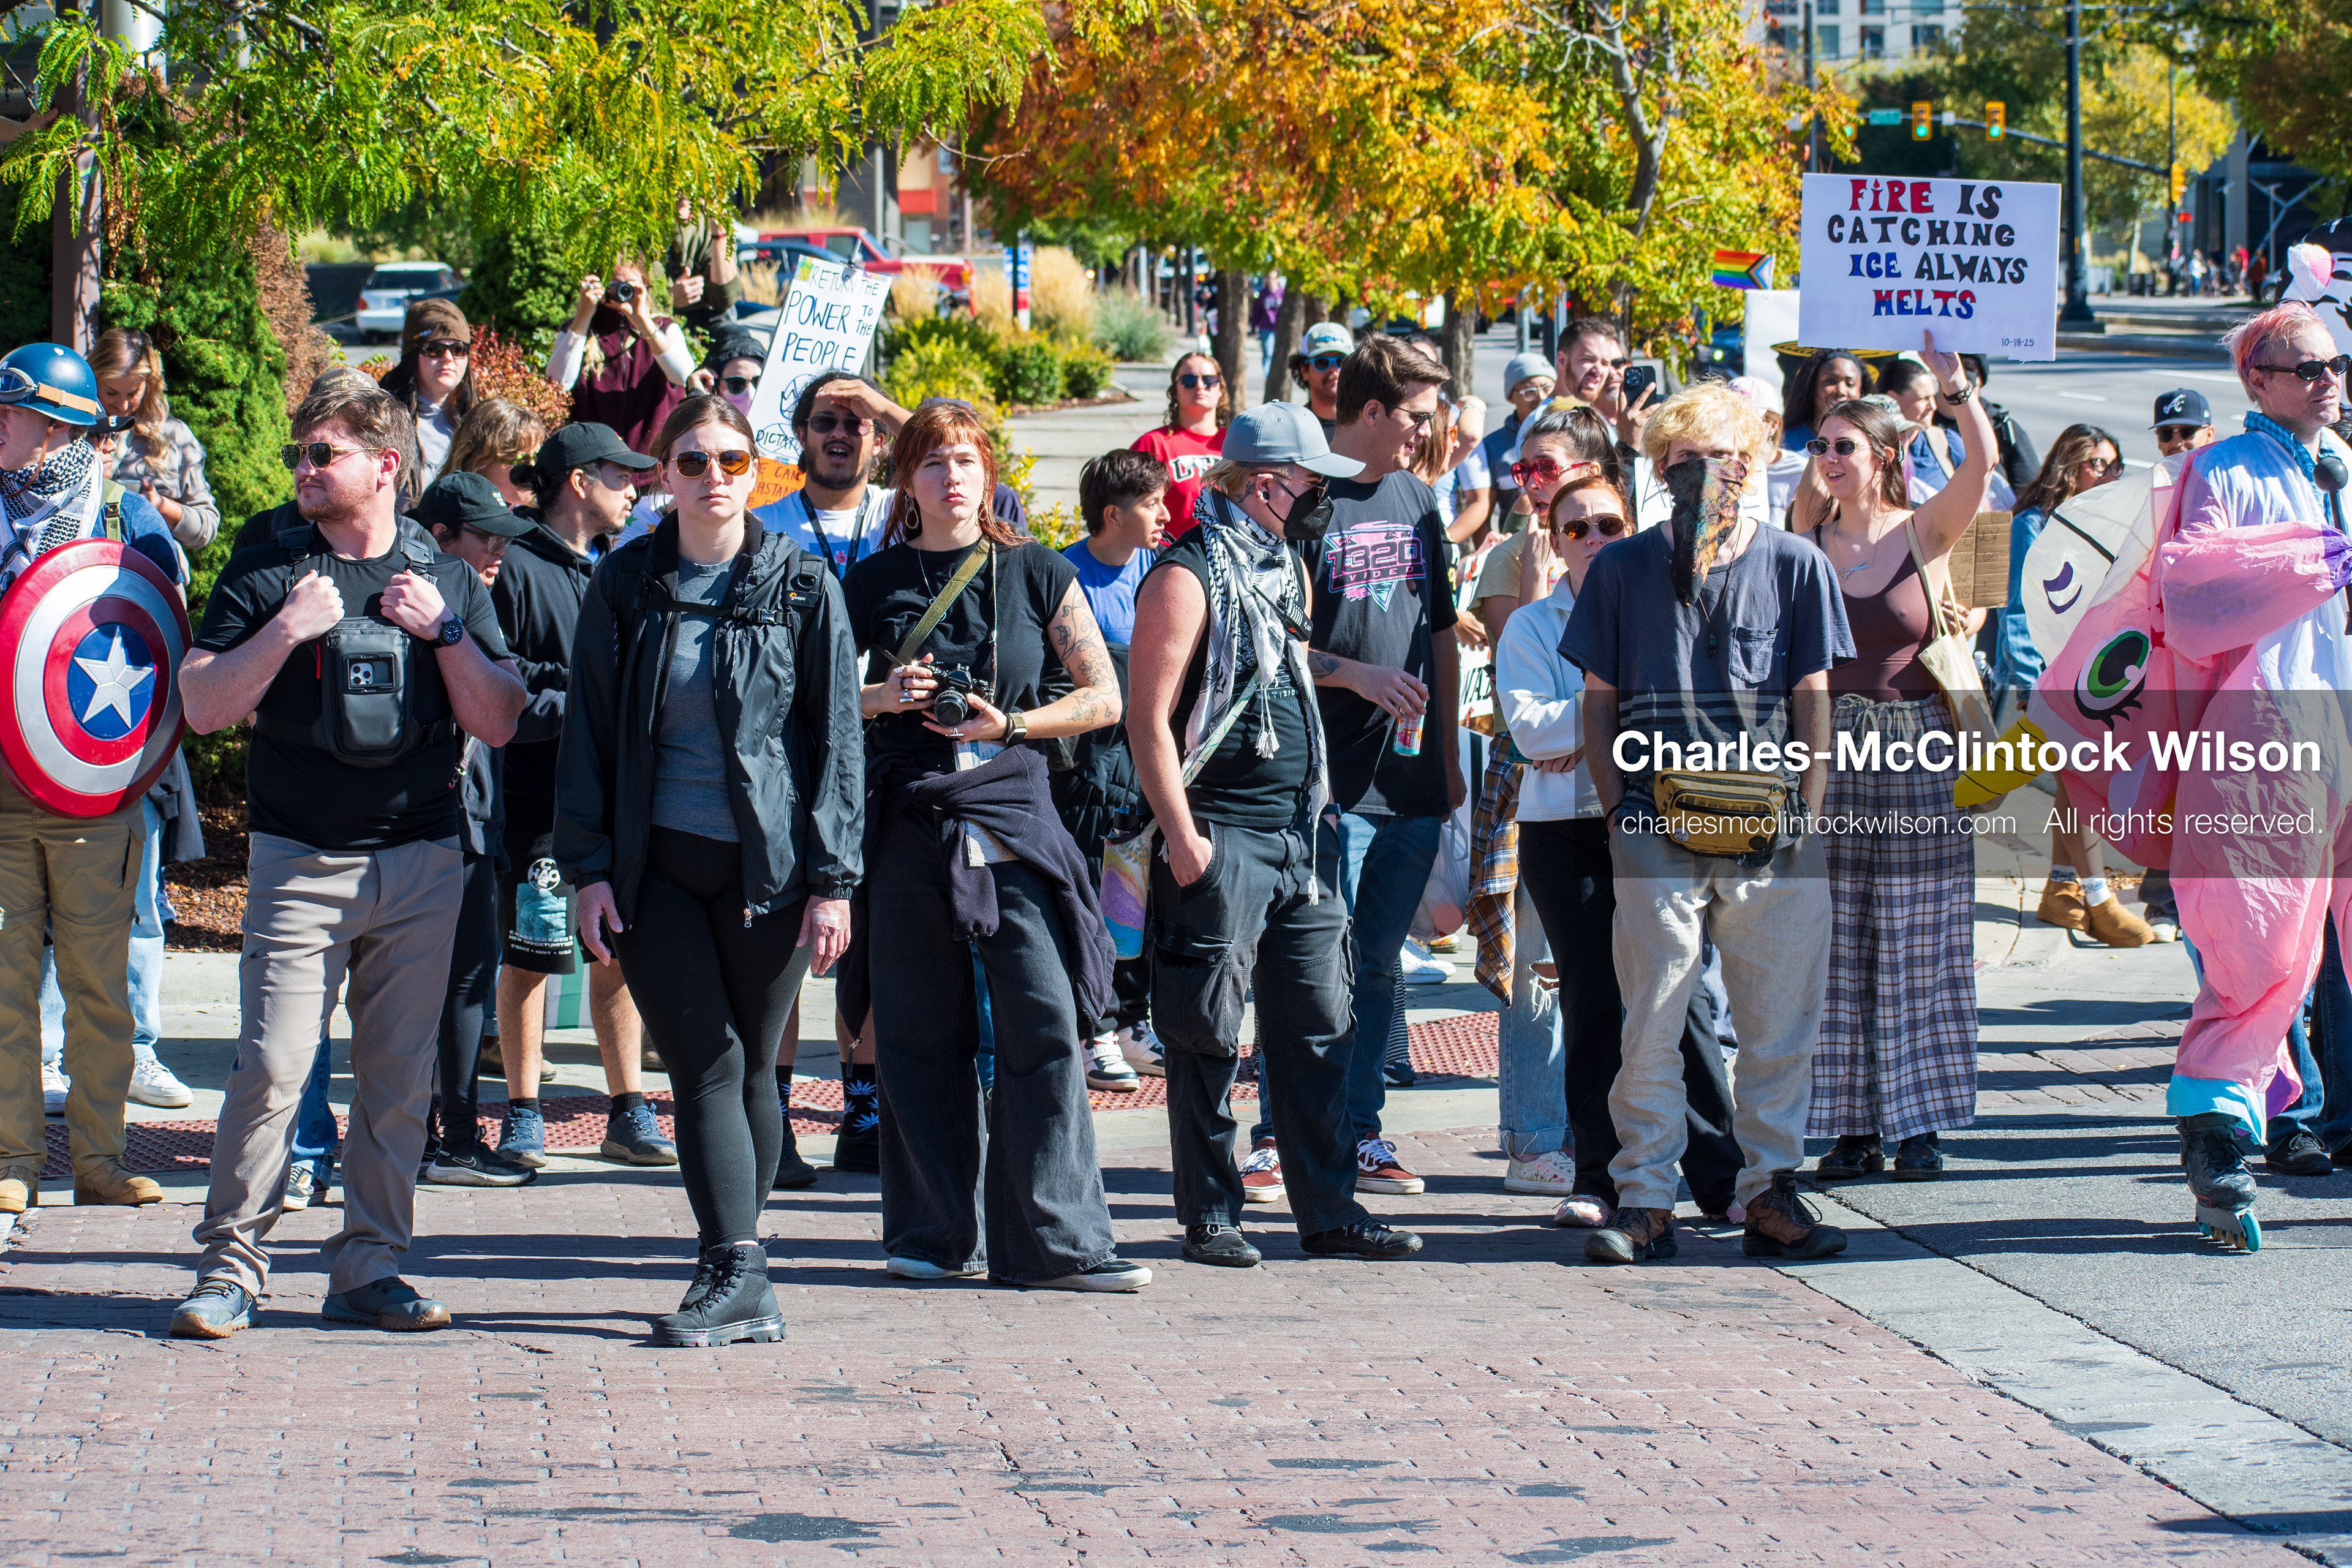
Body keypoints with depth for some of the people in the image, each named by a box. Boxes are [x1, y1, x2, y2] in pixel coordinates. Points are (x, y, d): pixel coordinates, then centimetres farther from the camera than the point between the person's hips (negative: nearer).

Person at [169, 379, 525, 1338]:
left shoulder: (447, 581, 9)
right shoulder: (265, 573, 4)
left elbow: (498, 725, 5)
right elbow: (203, 706, -3)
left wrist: (444, 631, -6)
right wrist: (287, 630, -12)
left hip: (422, 862, 2)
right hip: (300, 861, -2)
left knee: (401, 1078, 3)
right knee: (271, 1068, -11)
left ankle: (369, 1267, 12)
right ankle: (231, 1263, -2)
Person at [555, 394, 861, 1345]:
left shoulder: (802, 589, 2)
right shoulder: (626, 587, 5)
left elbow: (836, 740, 1)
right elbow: (589, 732, 7)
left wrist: (832, 880, -4)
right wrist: (588, 868, 0)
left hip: (768, 864, -1)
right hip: (659, 866, 1)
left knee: (750, 1068, 5)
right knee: (706, 1066, -6)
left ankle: (732, 1274, 16)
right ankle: (739, 1280, -9)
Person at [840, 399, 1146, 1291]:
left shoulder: (1036, 574, 7)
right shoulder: (874, 583, 8)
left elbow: (1105, 696, 6)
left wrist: (1008, 723, -8)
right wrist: (884, 697, -7)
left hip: (1013, 823, -1)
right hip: (908, 827, 1)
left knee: (1044, 1023, -10)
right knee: (919, 1036, 2)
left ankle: (1056, 1240, -7)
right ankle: (937, 1235, 13)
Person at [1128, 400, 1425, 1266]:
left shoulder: (1286, 566, 16)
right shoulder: (1189, 575, -10)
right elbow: (1150, 717, -13)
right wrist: (1180, 835, -18)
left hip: (1298, 835, 8)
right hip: (1222, 837, -8)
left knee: (1318, 1031, 7)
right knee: (1211, 1039, -2)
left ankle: (1328, 1210, 11)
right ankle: (1210, 1217, 5)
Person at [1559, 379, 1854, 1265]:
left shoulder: (1793, 565, 7)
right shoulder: (1623, 570, 8)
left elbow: (1814, 699, 8)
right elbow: (1599, 702, 11)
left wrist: (1805, 808, -1)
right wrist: (1618, 806, 0)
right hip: (1657, 829, 0)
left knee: (1779, 1017, 3)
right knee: (1652, 1018, -1)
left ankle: (1769, 1192, 12)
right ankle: (1646, 1199, 5)